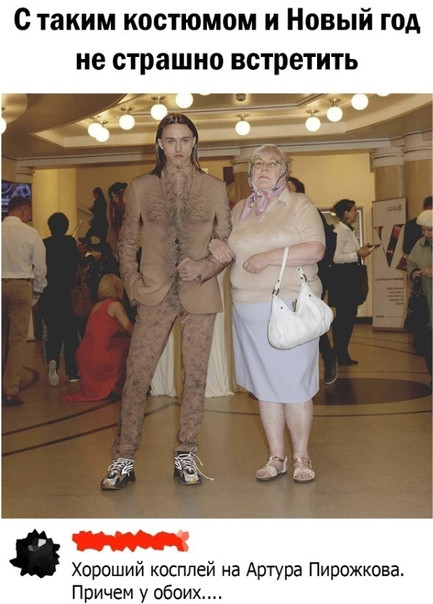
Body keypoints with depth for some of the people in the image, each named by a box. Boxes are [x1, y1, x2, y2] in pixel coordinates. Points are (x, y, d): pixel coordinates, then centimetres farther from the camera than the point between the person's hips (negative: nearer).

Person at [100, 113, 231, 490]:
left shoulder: (215, 188, 5)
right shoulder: (142, 187, 6)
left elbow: (227, 243, 7)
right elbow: (127, 242, 10)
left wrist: (206, 266, -10)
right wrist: (132, 284, -1)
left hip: (199, 296, 1)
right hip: (154, 294, 0)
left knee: (195, 377, 6)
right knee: (136, 376, -3)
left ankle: (185, 455, 19)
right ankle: (124, 459, 7)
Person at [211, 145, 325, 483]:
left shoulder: (300, 205, 1)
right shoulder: (239, 210, 15)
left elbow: (316, 250, -11)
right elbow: (226, 244, 28)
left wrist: (268, 257, -17)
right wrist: (216, 246, 4)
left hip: (291, 308, -4)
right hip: (249, 312, 4)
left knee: (294, 385, -2)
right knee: (264, 386, 7)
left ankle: (301, 456, 13)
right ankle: (277, 456, 18)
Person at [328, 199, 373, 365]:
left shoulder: (349, 230, 15)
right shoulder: (339, 231, -15)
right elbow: (336, 257, -22)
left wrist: (361, 250, 4)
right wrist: (358, 254, -19)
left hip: (351, 276, 10)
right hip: (342, 276, -10)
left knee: (349, 315, 12)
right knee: (344, 316, -3)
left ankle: (342, 353, 20)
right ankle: (340, 355, 6)